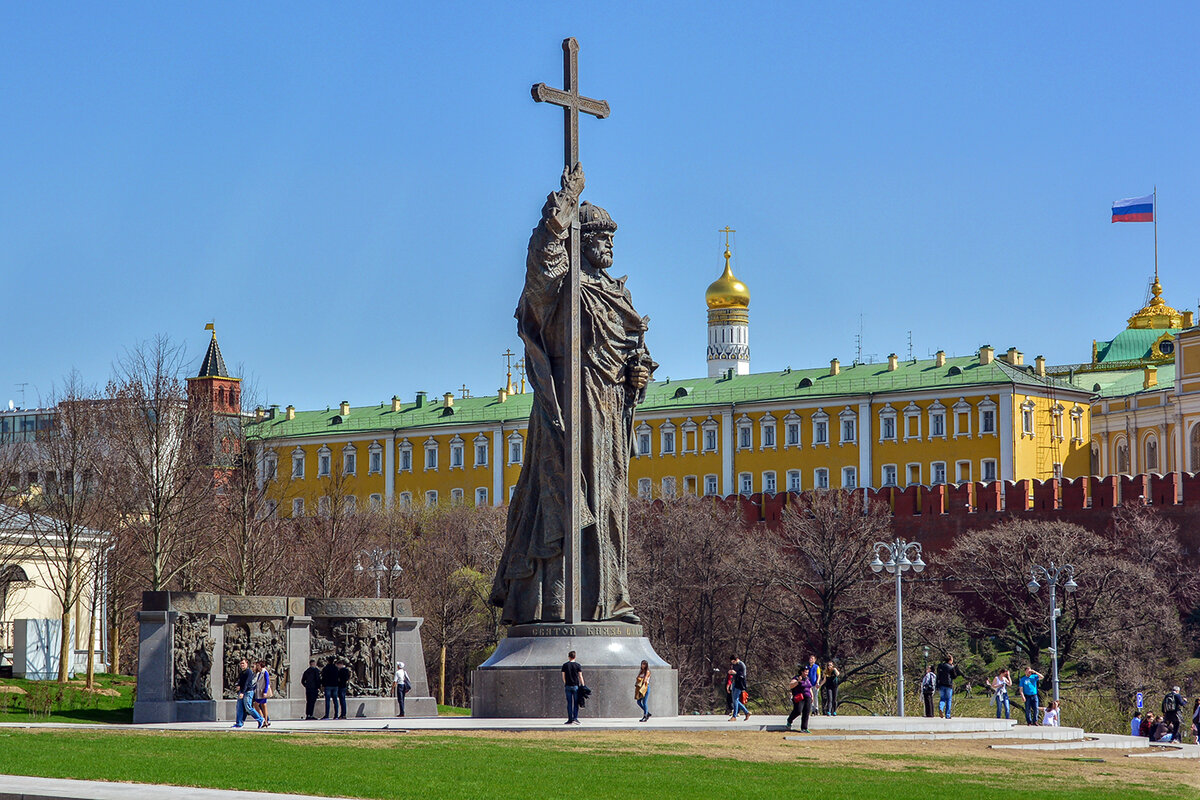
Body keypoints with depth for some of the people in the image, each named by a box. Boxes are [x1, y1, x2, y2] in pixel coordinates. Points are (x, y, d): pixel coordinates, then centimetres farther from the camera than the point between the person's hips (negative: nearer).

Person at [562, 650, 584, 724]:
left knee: (569, 703, 5)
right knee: (576, 703, 4)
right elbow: (580, 676, -3)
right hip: (576, 686, -1)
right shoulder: (577, 665, -2)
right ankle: (575, 718, -6)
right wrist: (583, 685, 4)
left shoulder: (565, 665, 2)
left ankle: (570, 719, 4)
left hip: (568, 686, 1)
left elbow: (563, 676, 6)